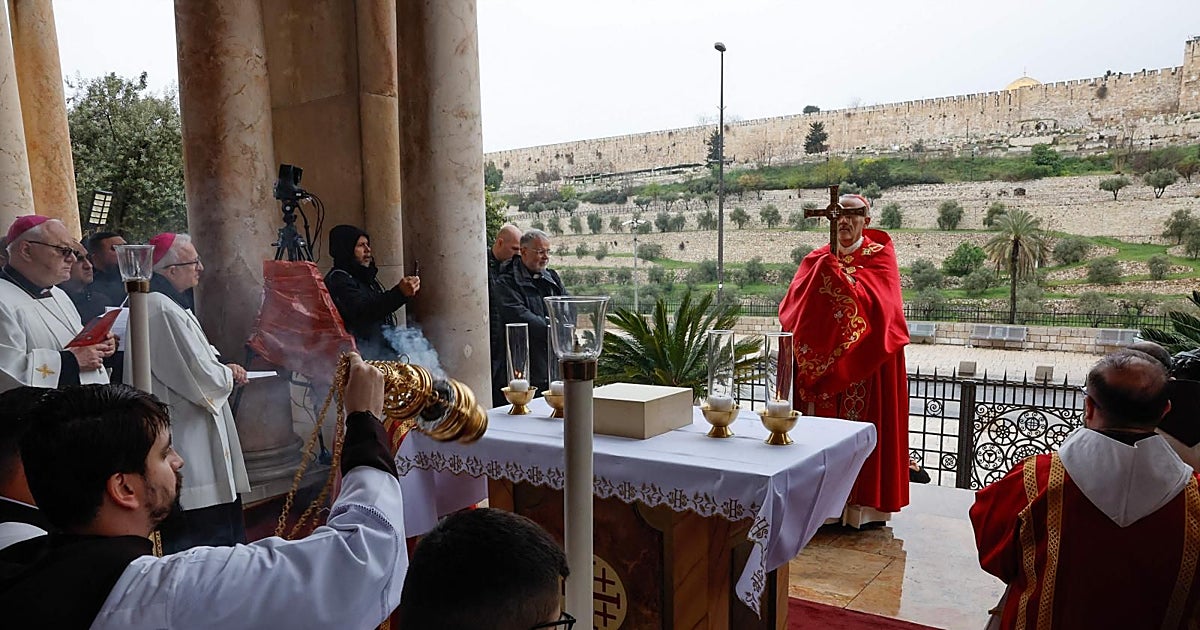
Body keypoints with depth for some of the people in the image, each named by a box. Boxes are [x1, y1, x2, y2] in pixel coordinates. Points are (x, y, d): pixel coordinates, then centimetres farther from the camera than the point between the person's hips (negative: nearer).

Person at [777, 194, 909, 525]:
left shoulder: (879, 256, 1)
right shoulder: (817, 260, 9)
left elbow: (876, 303, -16)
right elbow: (790, 309, -5)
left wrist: (835, 272, -19)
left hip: (866, 367, -2)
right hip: (819, 365, 3)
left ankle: (863, 504, 10)